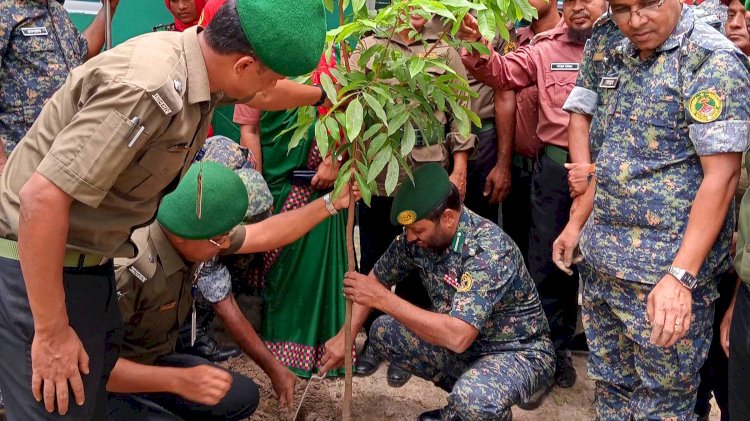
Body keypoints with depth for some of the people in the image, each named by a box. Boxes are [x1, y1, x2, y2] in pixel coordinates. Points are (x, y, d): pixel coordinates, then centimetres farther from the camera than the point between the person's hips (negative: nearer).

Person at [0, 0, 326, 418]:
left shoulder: (195, 63, -1)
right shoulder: (148, 90, -30)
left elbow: (258, 95, 23)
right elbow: (42, 196, -32)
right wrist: (51, 332, -27)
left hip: (87, 256, 9)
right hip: (36, 261, -9)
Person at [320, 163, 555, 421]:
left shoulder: (489, 249, -32)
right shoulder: (417, 236, -10)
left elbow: (458, 336, -39)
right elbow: (377, 279, 7)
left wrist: (384, 300, -34)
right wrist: (346, 336, -4)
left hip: (518, 352, -7)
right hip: (465, 342, 8)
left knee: (473, 399, -37)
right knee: (382, 332, -3)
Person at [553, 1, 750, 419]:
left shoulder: (713, 61, -13)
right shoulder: (618, 57, 10)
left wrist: (681, 277, -25)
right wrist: (578, 222, 18)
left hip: (664, 273, -7)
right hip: (601, 262, 7)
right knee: (611, 387, 18)